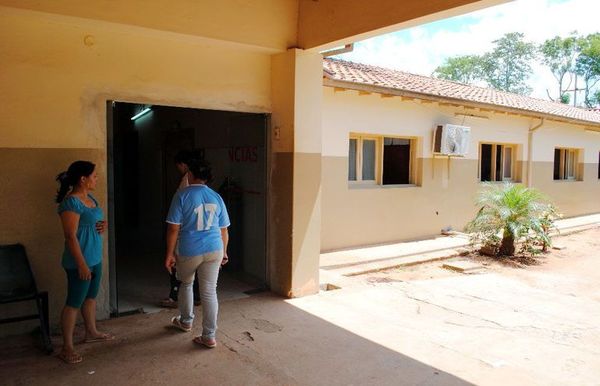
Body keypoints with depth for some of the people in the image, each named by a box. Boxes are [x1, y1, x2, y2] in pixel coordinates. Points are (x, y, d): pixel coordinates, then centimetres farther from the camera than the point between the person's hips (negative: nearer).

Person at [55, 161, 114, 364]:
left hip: (95, 258, 9)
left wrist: (104, 225, -2)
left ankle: (91, 332, 38)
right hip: (79, 262, -9)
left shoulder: (90, 198, 8)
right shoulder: (71, 202, -20)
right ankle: (67, 348, 12)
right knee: (74, 303, 1)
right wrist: (81, 264, -23)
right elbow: (70, 236, -22)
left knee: (91, 296, 21)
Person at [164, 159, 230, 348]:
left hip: (189, 251, -2)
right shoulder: (216, 197, 4)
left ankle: (186, 321, 41)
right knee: (209, 292, 7)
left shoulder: (182, 195, -8)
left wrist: (170, 254, -2)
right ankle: (209, 336, 9)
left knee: (186, 284, 24)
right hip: (214, 250, 3)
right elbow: (223, 230, 9)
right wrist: (224, 252, 20)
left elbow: (173, 228, -10)